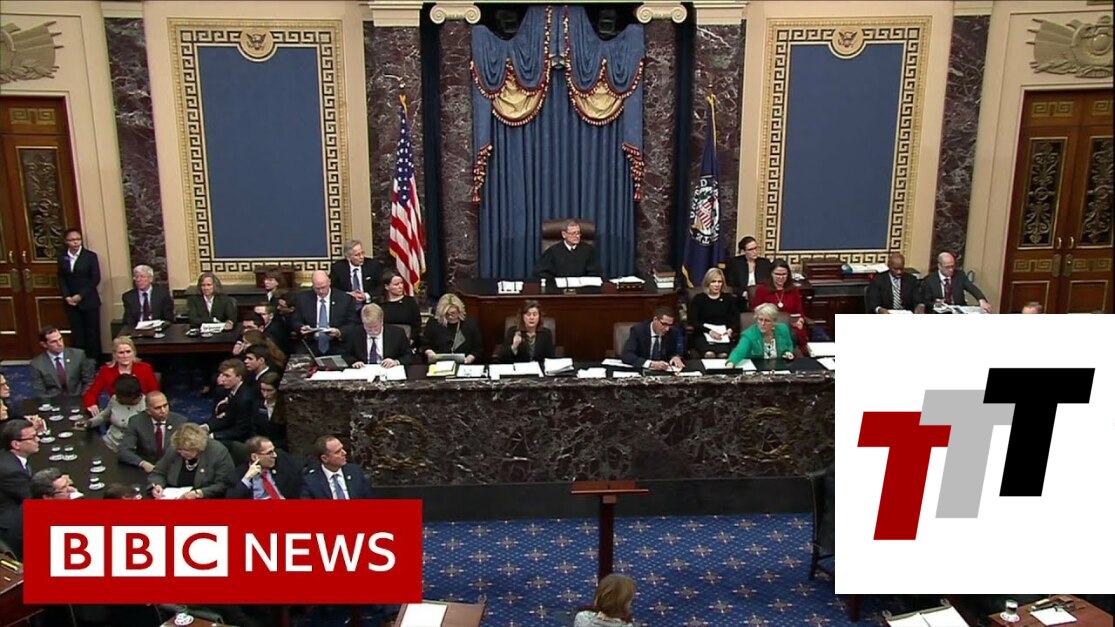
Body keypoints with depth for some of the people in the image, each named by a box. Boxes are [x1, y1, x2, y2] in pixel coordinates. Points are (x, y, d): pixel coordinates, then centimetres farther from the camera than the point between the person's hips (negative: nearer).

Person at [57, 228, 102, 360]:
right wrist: (67, 296, -7)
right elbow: (61, 279, 8)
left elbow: (95, 279, -7)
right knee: (76, 333, 3)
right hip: (71, 302, 2)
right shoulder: (62, 257, 6)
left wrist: (80, 296, -12)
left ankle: (93, 361, 11)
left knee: (92, 333, 2)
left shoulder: (90, 256, -4)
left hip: (89, 301, -2)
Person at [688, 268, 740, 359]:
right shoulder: (699, 299, 8)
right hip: (703, 334, -1)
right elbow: (693, 321, 0)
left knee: (724, 355, -30)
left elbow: (736, 320, 11)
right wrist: (709, 331, -14)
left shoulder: (728, 299, 16)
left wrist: (731, 330, -11)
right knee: (709, 354, -31)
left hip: (723, 335, 1)